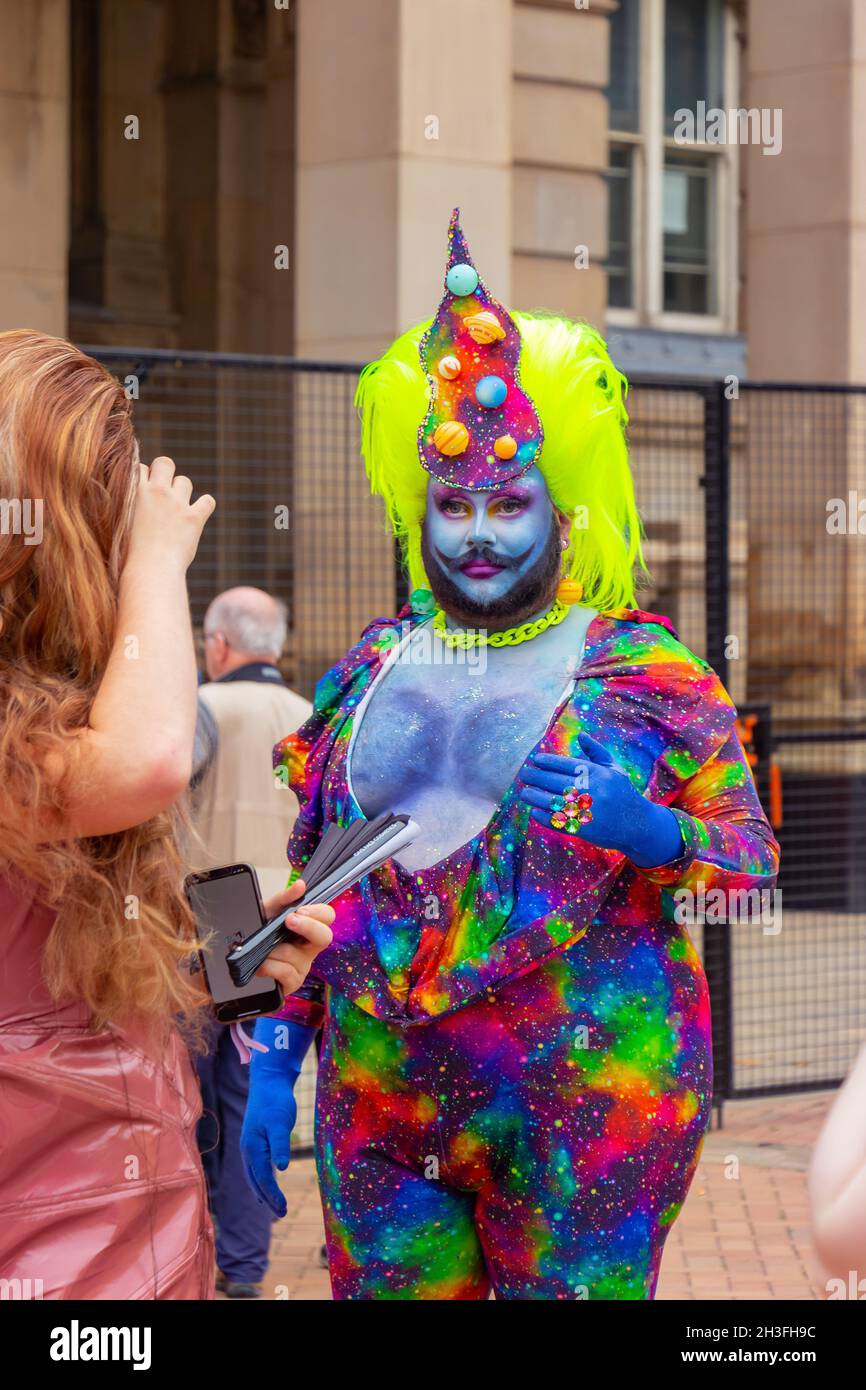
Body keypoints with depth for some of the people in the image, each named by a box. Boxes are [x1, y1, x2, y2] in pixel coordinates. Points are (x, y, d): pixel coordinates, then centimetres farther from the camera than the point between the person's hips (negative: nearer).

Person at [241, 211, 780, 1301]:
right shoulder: (366, 674, 11)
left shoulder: (652, 676, 1)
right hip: (379, 1092, 3)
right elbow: (309, 883, 16)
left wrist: (648, 830, -20)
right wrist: (276, 1053, 9)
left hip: (589, 1101, -3)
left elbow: (758, 864, -1)